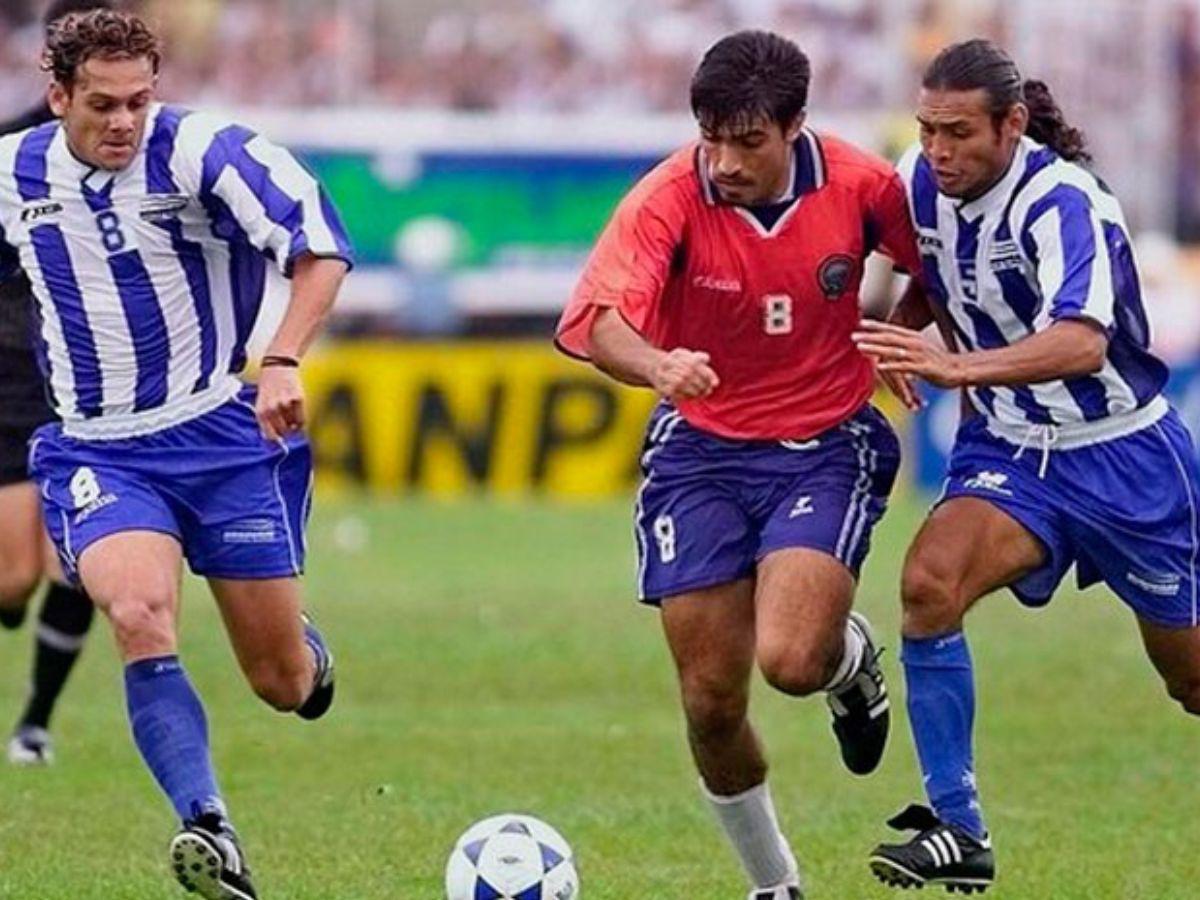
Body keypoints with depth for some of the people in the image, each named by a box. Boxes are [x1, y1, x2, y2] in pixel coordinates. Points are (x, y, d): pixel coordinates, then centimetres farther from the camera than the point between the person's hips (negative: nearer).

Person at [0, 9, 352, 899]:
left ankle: (308, 649, 46)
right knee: (138, 615, -30)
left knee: (284, 684, 6)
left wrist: (283, 362, -32)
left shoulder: (199, 150, -14)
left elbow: (321, 243, -20)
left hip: (221, 433, -2)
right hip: (96, 451, 2)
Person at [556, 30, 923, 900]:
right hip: (702, 450, 1)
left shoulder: (860, 185, -14)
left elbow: (931, 271, 9)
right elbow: (598, 321, -37)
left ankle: (851, 656, 16)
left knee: (791, 659, -23)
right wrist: (658, 365, -55)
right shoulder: (669, 199, -20)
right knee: (712, 702, -1)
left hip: (827, 447, -1)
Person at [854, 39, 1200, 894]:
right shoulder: (920, 181, -7)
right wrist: (900, 326, 1)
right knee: (929, 582, -24)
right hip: (1008, 448, 5)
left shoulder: (1062, 203, -27)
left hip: (1121, 453, -5)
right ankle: (957, 831, -19)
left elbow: (1082, 343, -45)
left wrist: (958, 367, -57)